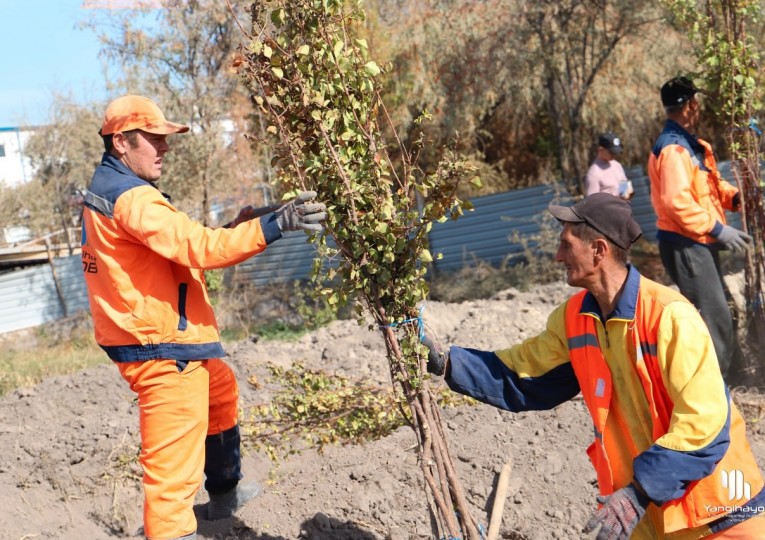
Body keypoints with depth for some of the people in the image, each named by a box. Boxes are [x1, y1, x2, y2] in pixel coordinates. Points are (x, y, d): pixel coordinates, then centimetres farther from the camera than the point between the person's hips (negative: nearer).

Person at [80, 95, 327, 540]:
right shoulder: (132, 198, -21)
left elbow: (177, 249, 13)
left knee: (221, 390, 33)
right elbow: (199, 248, -31)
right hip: (164, 351, -12)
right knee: (173, 467, -10)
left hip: (162, 342, 12)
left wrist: (234, 228, 3)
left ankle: (226, 493, 49)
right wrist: (276, 224, -33)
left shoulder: (106, 190, 13)